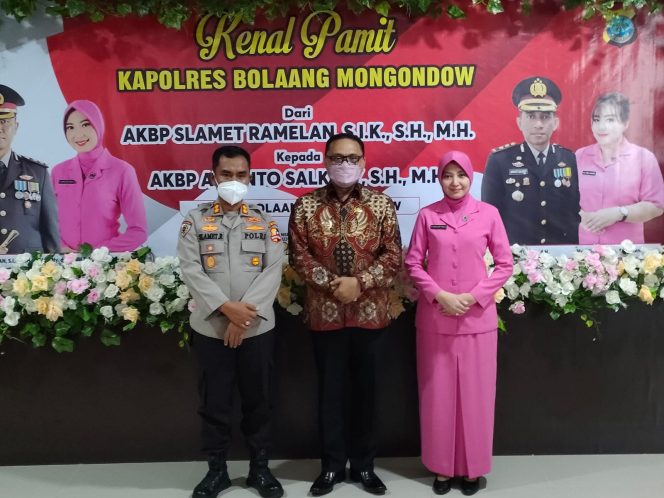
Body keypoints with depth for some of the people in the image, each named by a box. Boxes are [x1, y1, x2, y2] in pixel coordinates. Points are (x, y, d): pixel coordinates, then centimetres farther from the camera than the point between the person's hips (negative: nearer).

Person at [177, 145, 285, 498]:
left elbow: (273, 271, -5)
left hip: (257, 328, 1)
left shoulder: (264, 222, 5)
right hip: (210, 328, 0)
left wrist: (246, 317, -16)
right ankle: (216, 469, 27)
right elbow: (190, 270, -7)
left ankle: (259, 467, 27)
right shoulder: (195, 220, 4)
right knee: (214, 402, 9)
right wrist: (227, 307, -19)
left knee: (258, 400, 10)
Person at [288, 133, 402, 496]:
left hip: (369, 312, 0)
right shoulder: (306, 206, 2)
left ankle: (364, 465, 28)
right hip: (325, 313, 0)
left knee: (366, 391, 11)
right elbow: (298, 255, -2)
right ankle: (332, 465, 26)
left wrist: (359, 283, -15)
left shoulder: (381, 204, 1)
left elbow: (393, 255, -2)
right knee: (330, 391, 10)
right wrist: (330, 283, -15)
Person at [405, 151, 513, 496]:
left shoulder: (488, 213, -1)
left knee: (474, 393, 8)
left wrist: (474, 296, -10)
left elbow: (505, 264, 1)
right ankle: (442, 466, 26)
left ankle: (472, 466, 27)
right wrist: (439, 295, -11)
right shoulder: (427, 215, 0)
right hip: (434, 317, 0)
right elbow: (413, 263, 1)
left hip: (477, 317, 0)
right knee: (438, 393, 9)